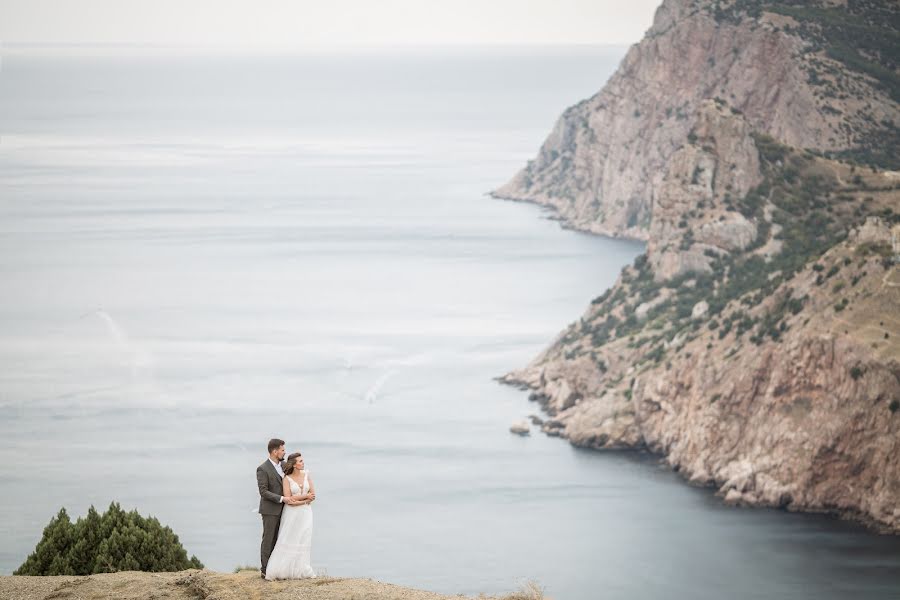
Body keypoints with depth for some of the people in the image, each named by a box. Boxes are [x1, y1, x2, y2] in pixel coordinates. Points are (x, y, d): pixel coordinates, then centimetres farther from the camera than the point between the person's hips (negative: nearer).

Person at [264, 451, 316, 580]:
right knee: (288, 542, -5)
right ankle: (280, 570, -1)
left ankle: (300, 570, 8)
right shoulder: (286, 479, -6)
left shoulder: (306, 475, 5)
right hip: (292, 514, -4)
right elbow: (288, 499, -14)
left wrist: (298, 501, -13)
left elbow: (313, 496, 1)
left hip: (305, 513, 4)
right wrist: (305, 496, -12)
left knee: (303, 542, 2)